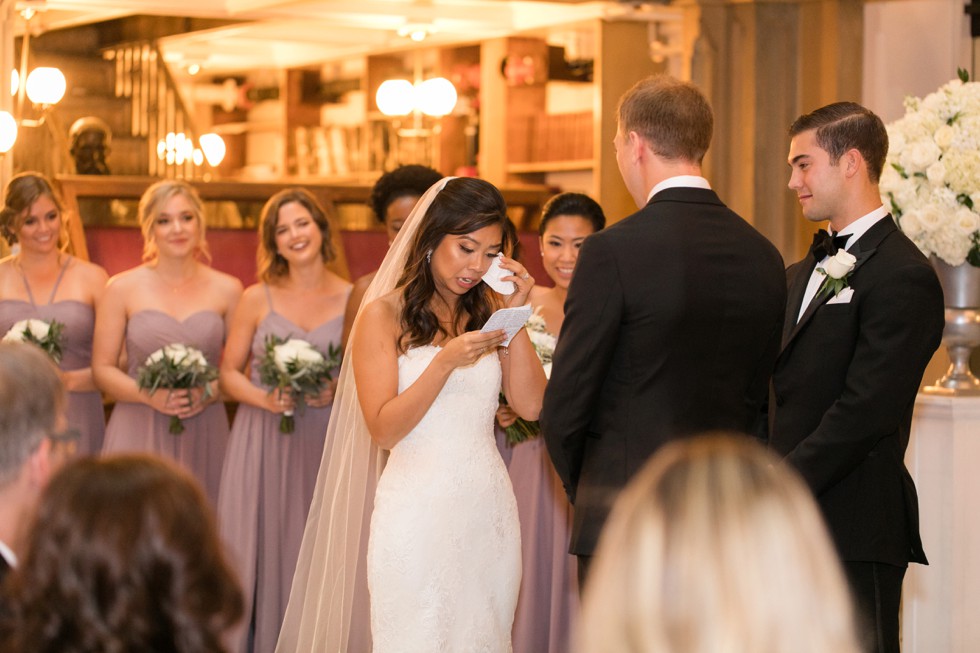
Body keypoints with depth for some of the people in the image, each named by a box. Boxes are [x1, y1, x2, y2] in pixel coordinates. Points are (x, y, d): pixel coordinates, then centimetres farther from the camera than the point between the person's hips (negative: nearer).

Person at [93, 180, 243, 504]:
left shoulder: (227, 289, 7)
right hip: (138, 432, -1)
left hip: (203, 435, 1)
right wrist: (150, 395, -12)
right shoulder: (122, 288, 3)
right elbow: (102, 368, 3)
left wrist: (210, 392, -9)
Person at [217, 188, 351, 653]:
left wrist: (338, 392, -12)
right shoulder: (257, 298, 3)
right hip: (263, 442, 0)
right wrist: (263, 398, -12)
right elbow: (228, 374, 5)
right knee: (261, 546, 1)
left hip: (325, 443, 0)